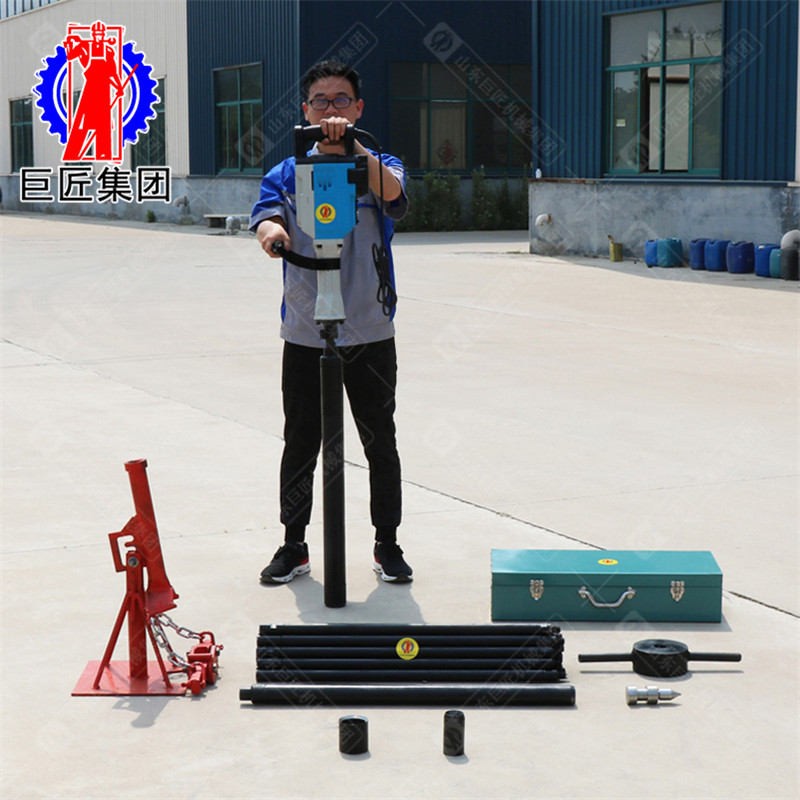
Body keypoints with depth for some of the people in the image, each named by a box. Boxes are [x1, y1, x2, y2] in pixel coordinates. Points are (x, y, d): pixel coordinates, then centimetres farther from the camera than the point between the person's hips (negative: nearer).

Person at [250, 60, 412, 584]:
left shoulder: (378, 167, 2)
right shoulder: (288, 173, 6)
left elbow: (396, 199, -21)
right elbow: (267, 211, -12)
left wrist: (353, 149, -39)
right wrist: (270, 229, -38)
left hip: (370, 334, -1)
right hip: (304, 335, 1)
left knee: (380, 443, 6)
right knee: (300, 445, 8)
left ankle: (388, 545, 20)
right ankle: (294, 546, 21)